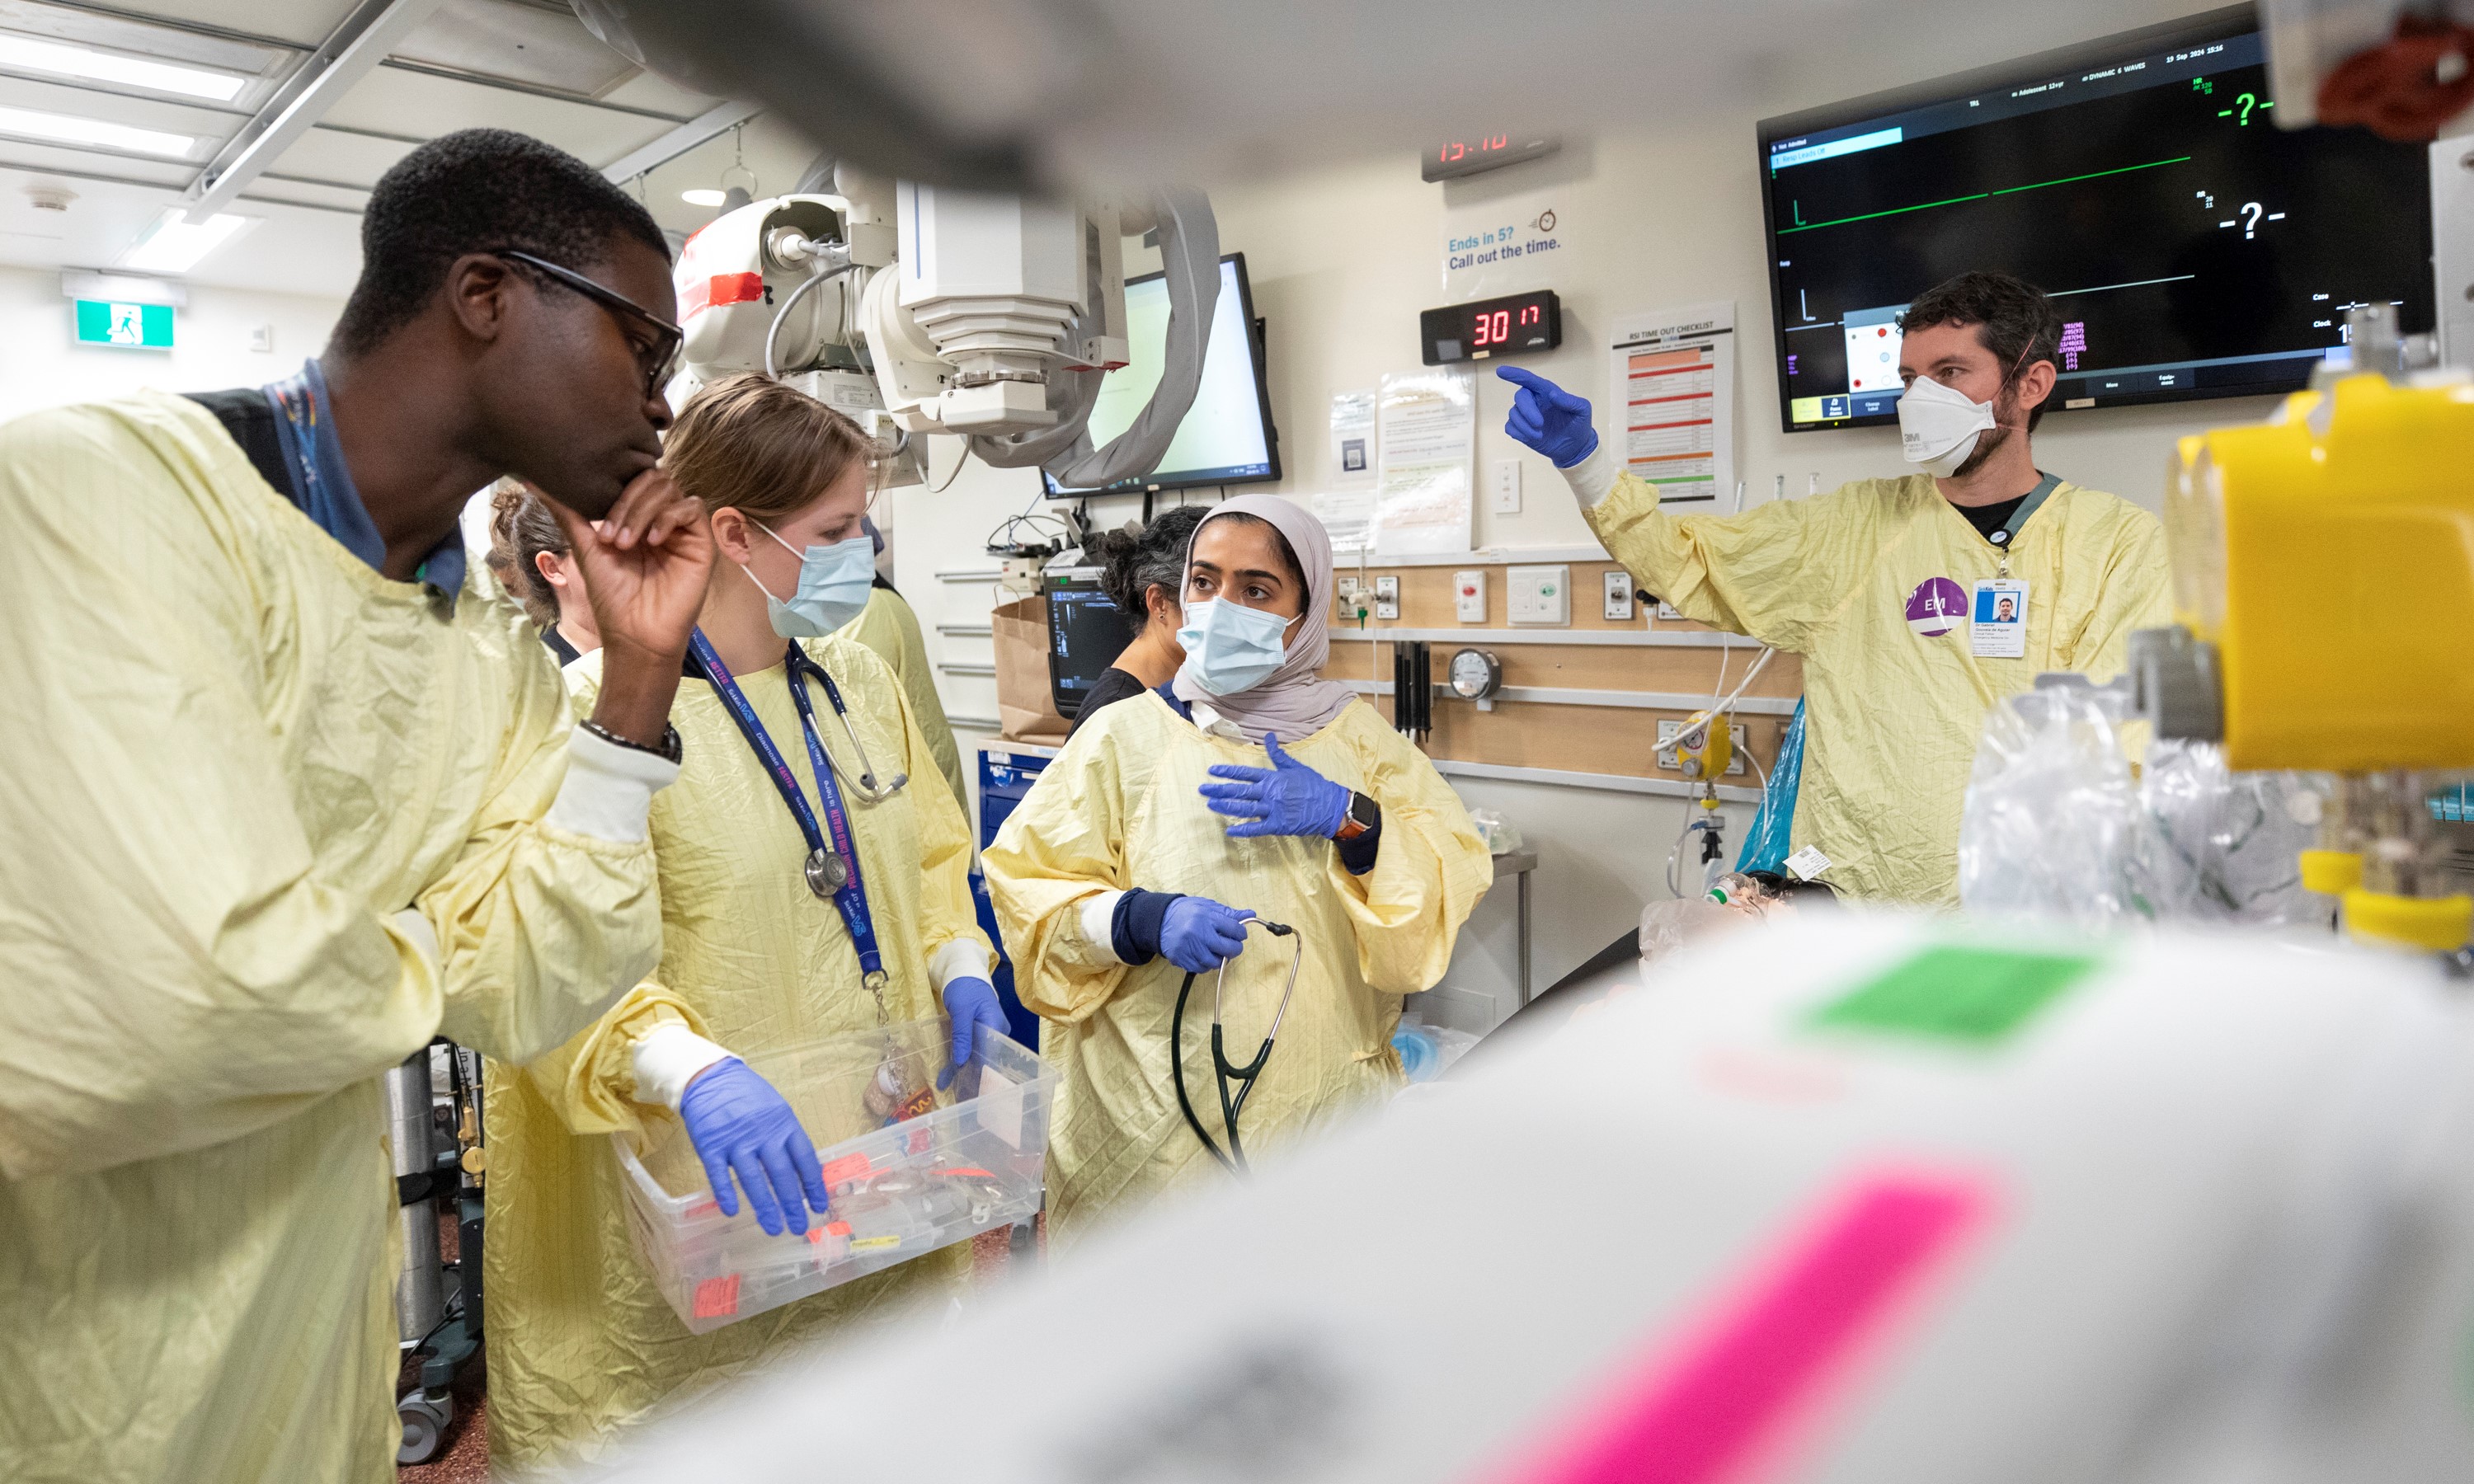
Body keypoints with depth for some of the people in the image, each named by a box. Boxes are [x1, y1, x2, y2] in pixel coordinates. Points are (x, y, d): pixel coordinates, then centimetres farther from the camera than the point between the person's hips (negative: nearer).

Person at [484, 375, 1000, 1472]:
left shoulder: (859, 680, 6)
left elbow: (930, 853, 16)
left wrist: (958, 970, -1)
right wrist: (687, 1067, -36)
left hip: (876, 1167, 6)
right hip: (695, 1197, -6)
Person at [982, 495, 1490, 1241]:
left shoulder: (1357, 735, 6)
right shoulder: (1125, 734, -1)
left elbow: (1458, 877, 0)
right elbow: (1026, 885, -4)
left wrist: (1348, 818, -16)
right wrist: (1143, 921, -20)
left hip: (1325, 1104, 2)